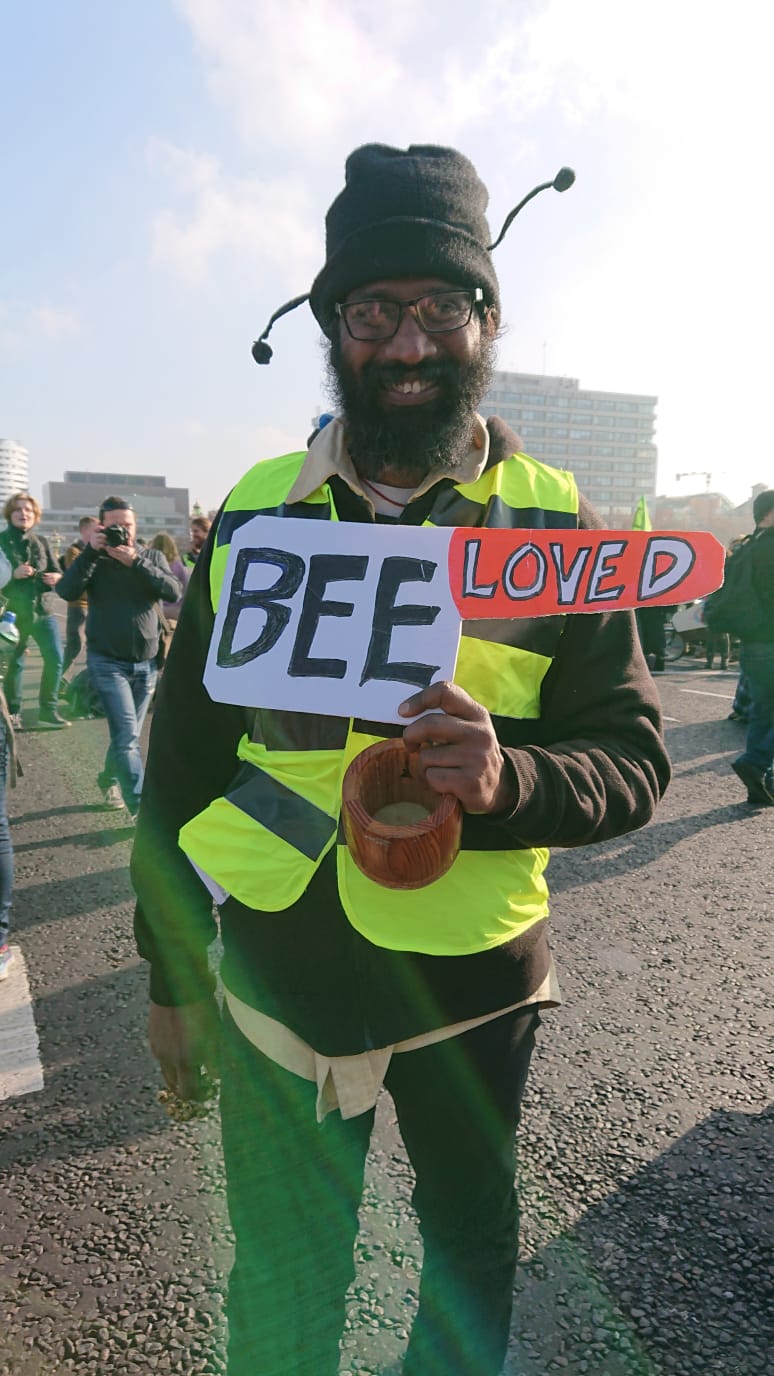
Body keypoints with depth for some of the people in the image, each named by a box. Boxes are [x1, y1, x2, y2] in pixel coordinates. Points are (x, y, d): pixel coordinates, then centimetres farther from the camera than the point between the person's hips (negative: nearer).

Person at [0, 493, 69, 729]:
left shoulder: (41, 542, 10)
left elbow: (57, 572, 12)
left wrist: (55, 577, -10)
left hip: (43, 610, 3)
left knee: (55, 659, -5)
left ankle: (49, 709, 8)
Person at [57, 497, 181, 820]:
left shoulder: (153, 557, 5)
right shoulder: (95, 559, 0)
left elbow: (174, 592, -13)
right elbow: (66, 591, -17)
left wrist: (136, 562, -21)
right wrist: (91, 551, -22)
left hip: (147, 663, 3)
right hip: (108, 662, -3)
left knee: (126, 735, 15)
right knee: (128, 737, -13)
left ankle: (109, 779, 41)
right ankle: (142, 809, -11)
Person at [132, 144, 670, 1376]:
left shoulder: (558, 525, -7)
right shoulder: (255, 512, -4)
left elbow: (634, 762, -8)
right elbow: (184, 751, 1)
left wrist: (504, 779, -31)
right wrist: (171, 975, 5)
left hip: (475, 985, 0)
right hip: (275, 977, 1)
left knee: (473, 1249, 26)